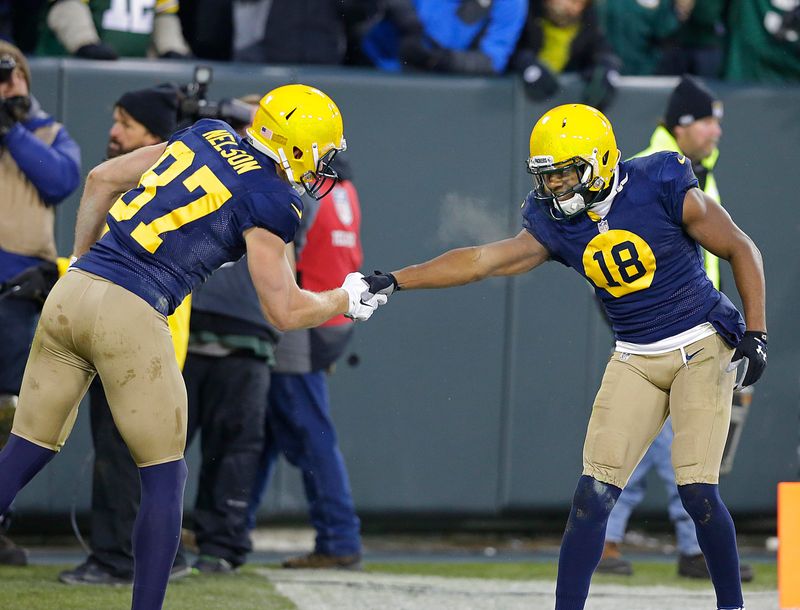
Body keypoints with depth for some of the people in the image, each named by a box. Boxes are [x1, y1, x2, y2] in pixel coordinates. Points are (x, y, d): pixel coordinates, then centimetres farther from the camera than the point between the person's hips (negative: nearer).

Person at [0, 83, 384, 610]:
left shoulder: (208, 136, 17)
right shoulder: (268, 201, -3)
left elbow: (101, 179, 22)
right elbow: (285, 311, -1)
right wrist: (349, 299, 17)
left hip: (72, 290, 7)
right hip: (131, 313, -7)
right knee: (165, 478, 8)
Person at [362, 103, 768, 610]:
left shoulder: (663, 192, -15)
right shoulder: (555, 225, -2)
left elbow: (742, 251, -6)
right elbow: (480, 261, -5)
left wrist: (756, 334, -10)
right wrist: (394, 281, -11)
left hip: (701, 347, -4)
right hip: (636, 359, 4)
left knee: (697, 491, -13)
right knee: (594, 492, -5)